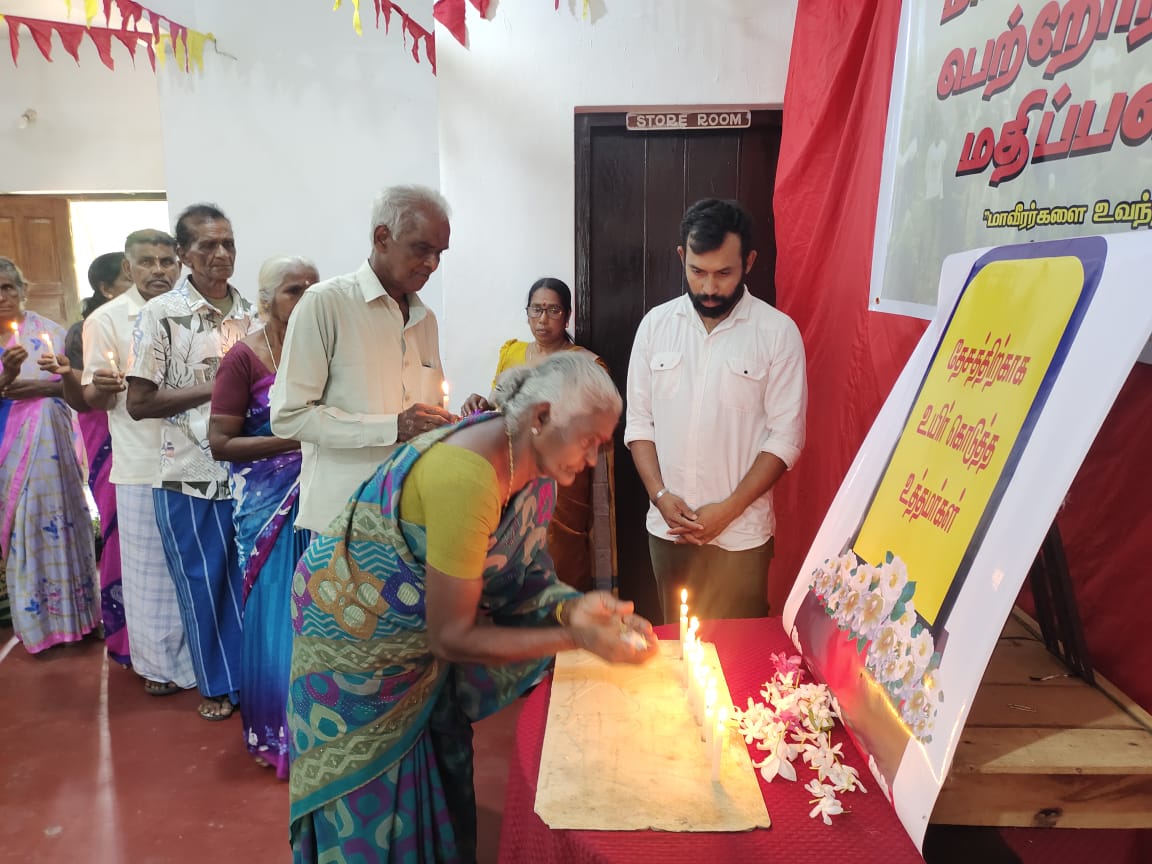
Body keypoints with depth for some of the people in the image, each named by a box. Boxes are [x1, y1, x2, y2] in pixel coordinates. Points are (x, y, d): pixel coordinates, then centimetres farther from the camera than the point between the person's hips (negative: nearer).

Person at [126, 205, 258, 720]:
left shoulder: (252, 313, 6)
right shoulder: (161, 314, -6)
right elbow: (139, 403, -9)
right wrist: (217, 387, -14)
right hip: (190, 476, -3)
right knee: (202, 583, 10)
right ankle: (219, 683, 29)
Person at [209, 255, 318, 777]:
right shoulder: (245, 357, -9)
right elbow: (220, 443, -11)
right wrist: (295, 439, -19)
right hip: (270, 503, -4)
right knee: (276, 614, 7)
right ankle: (275, 734, 26)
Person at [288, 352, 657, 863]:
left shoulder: (535, 463, -11)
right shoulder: (467, 477, -37)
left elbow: (522, 574, -2)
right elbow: (451, 637, -30)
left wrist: (572, 607, -21)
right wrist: (575, 637, -28)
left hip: (424, 626, 7)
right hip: (357, 634, -7)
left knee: (442, 766, 19)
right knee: (374, 800, 9)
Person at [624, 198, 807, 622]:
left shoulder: (778, 331, -6)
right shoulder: (656, 324, 3)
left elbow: (786, 437, -7)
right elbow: (638, 422, 5)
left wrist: (729, 508, -12)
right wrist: (660, 495, -7)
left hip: (740, 534, -3)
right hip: (666, 528, 3)